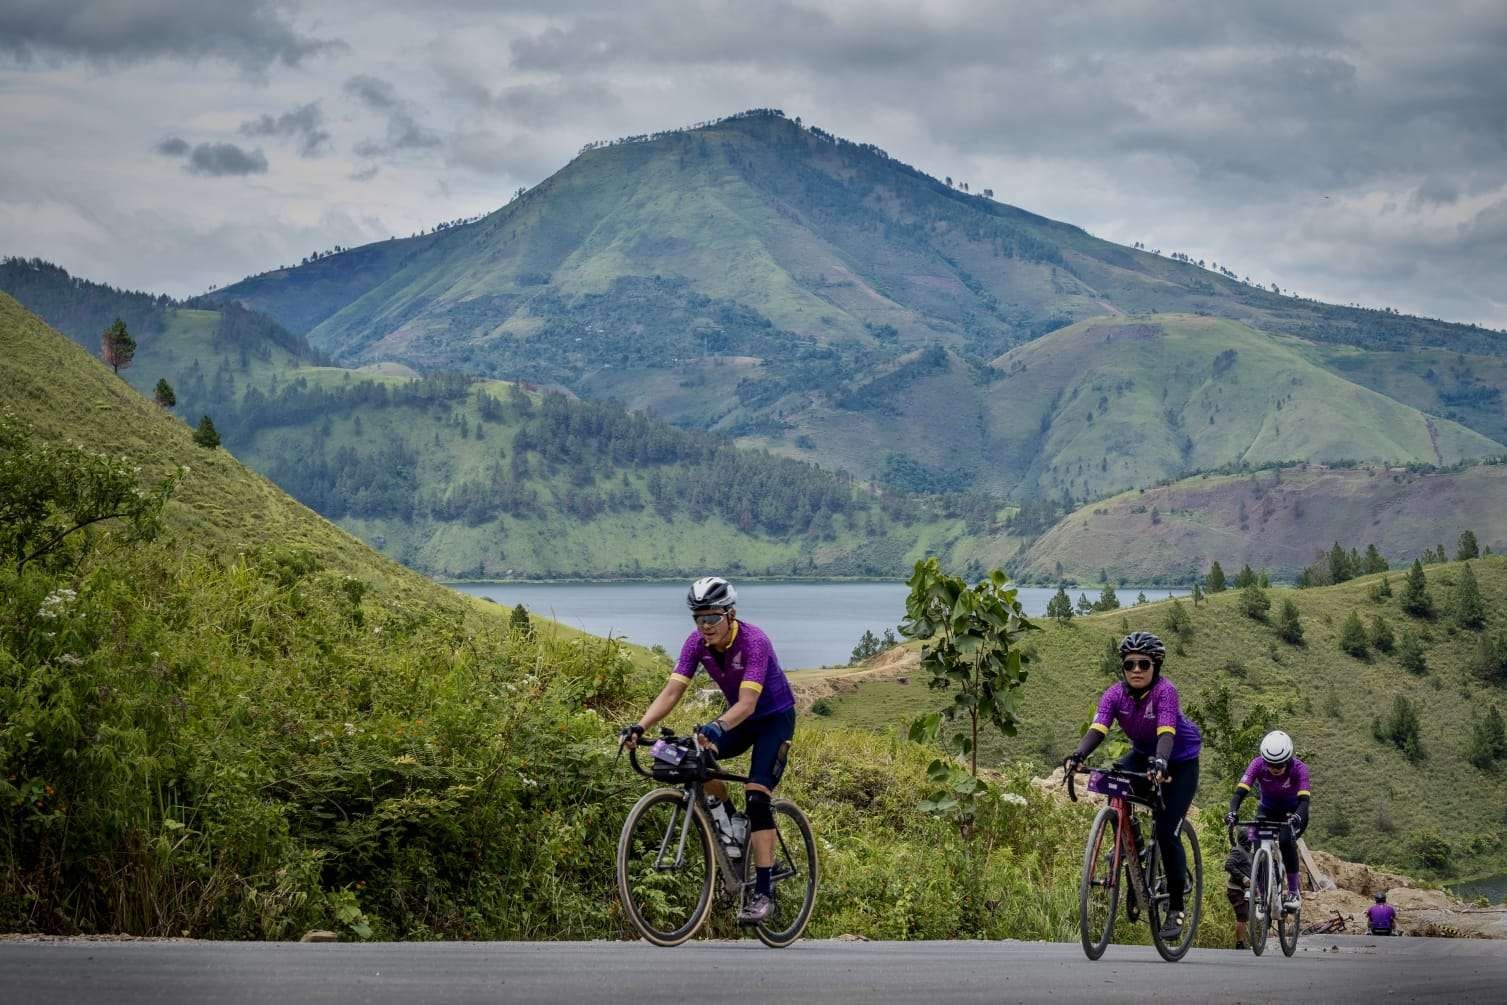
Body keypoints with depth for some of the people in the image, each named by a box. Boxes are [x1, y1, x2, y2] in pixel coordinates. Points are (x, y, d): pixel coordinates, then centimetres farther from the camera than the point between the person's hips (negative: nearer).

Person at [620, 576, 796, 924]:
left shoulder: (753, 641, -31)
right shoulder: (697, 643, -14)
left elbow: (747, 702, -40)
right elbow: (671, 692, -19)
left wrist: (717, 727, -58)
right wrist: (640, 727, -35)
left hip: (775, 717, -6)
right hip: (739, 718, 6)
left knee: (756, 795, -22)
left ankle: (764, 891, -21)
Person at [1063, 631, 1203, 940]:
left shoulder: (1165, 691, -28)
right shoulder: (1115, 695, -17)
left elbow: (1166, 732, -43)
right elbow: (1097, 729, -30)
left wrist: (1159, 763, -62)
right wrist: (1078, 755, -50)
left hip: (1180, 761, -4)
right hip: (1143, 754, 4)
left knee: (1166, 831, -16)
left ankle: (1176, 909, -3)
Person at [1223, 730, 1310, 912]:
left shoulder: (1298, 768, -29)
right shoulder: (1258, 765, -26)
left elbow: (1303, 799, -40)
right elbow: (1241, 790, -33)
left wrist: (1297, 817, -61)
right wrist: (1232, 811, -52)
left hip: (1292, 811, -2)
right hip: (1267, 810, 2)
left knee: (1286, 841, -31)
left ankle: (1293, 892, -20)